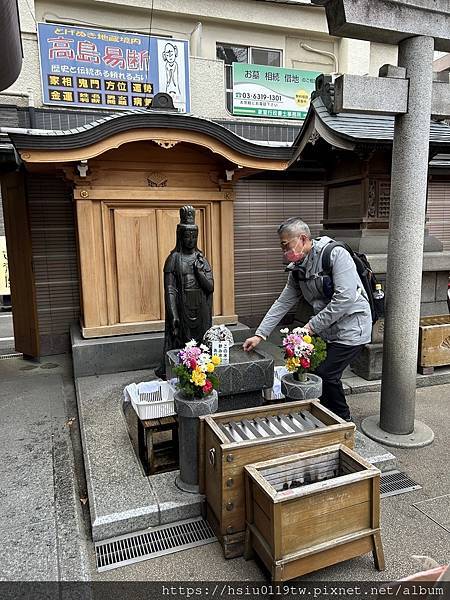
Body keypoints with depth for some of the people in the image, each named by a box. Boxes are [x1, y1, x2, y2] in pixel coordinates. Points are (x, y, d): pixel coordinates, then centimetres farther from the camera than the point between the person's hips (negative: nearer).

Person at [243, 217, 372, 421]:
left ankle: (344, 422, 14)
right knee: (314, 371, 5)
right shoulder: (298, 269, 5)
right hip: (327, 330, 8)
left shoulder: (336, 254, -18)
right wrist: (259, 334, 2)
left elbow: (345, 298, -25)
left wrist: (313, 326, -20)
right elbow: (283, 303, 7)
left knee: (326, 374, -10)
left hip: (351, 328, -7)